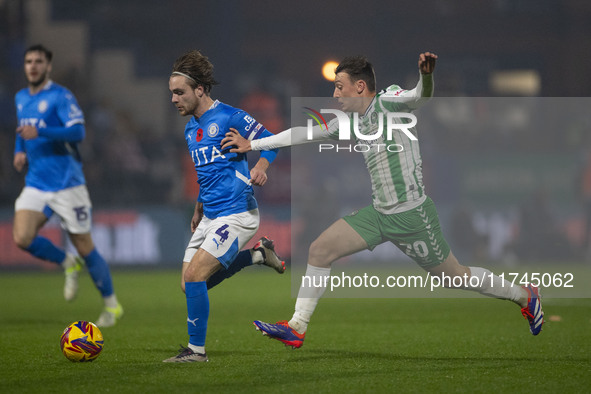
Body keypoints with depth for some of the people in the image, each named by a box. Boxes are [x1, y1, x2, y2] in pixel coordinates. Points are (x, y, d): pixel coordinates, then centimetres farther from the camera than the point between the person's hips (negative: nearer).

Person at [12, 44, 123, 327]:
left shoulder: (60, 97, -10)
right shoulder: (21, 99, 12)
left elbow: (78, 132, -23)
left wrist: (40, 133, -34)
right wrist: (20, 150, 10)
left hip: (66, 184, -6)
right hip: (35, 185, 6)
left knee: (84, 247, 0)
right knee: (22, 238, -15)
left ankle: (112, 305, 18)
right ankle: (68, 265, 13)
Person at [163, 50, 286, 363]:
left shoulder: (228, 117, -11)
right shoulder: (190, 129, 14)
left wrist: (260, 168, -28)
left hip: (236, 215, -9)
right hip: (210, 218, 9)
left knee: (194, 275, -17)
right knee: (189, 283, 6)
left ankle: (196, 350, -5)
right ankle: (256, 255, 21)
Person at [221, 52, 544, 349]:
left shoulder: (388, 102, -14)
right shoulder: (350, 121, 9)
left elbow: (420, 96, -34)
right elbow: (304, 133, 16)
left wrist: (426, 75, -57)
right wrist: (252, 145, 18)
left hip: (411, 214, -7)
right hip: (379, 213, 7)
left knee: (454, 276, 2)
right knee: (319, 250, 0)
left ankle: (525, 297, 24)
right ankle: (297, 327, 6)